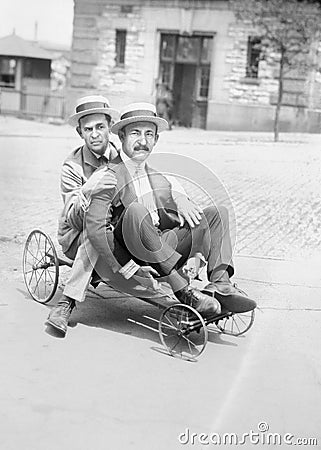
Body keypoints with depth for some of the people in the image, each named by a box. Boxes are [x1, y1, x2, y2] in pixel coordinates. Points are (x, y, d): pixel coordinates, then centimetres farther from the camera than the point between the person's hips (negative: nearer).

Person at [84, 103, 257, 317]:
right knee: (135, 210, -35)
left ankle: (220, 285, -21)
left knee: (216, 213, -1)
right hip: (132, 253, -7)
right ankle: (183, 290, -32)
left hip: (164, 249, 7)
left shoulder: (159, 176, 17)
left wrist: (180, 201, -9)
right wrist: (127, 268, -22)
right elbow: (95, 228, -15)